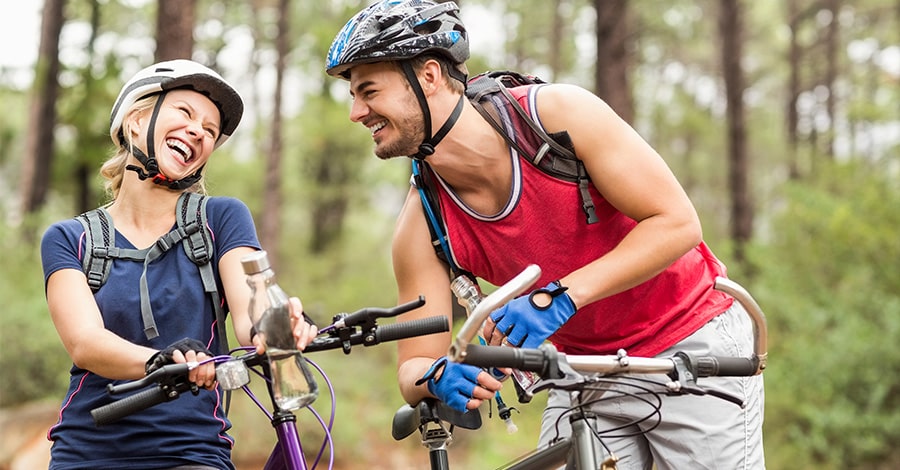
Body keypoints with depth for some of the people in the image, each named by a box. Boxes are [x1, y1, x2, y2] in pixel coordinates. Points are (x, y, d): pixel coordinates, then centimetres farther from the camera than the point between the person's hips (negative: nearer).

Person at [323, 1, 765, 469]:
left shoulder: (559, 112, -23)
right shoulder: (422, 224, -13)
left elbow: (678, 224, -23)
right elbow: (413, 368, -10)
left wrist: (559, 297, -33)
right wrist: (438, 378, -35)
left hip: (694, 345, -3)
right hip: (588, 372, 3)